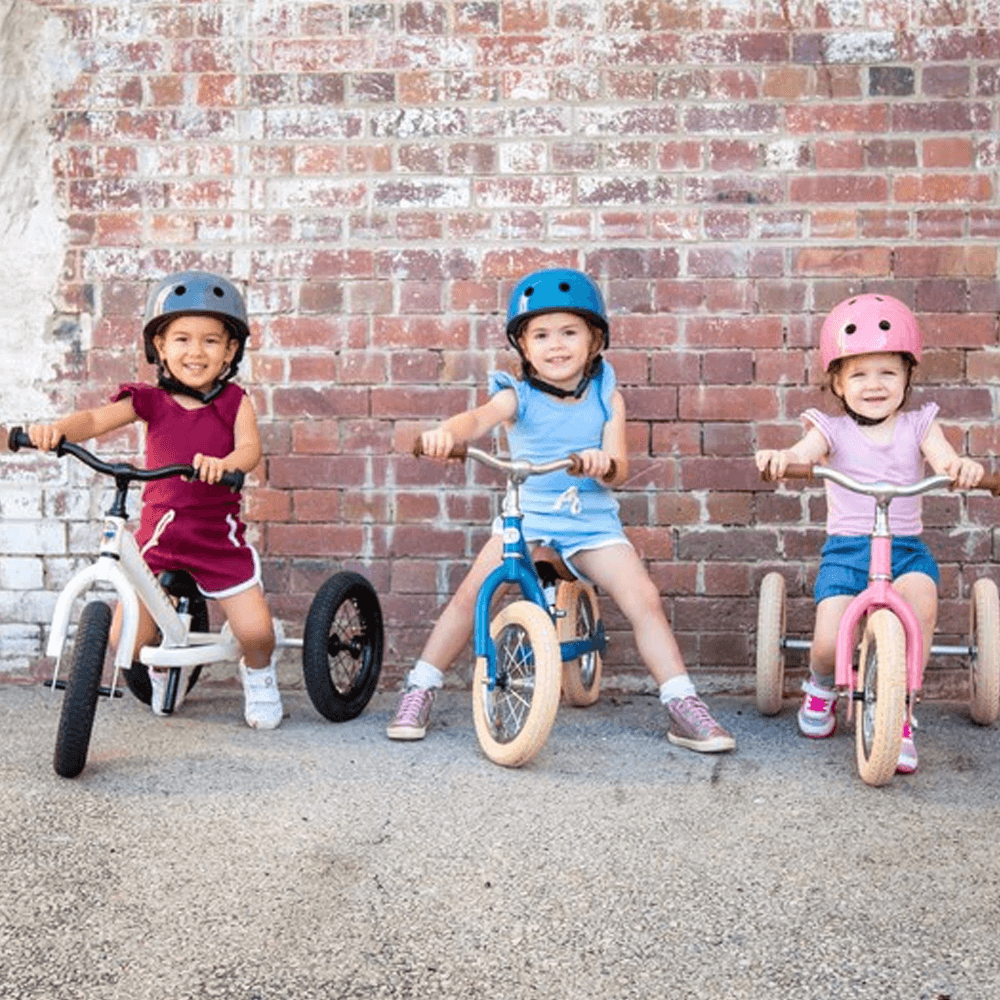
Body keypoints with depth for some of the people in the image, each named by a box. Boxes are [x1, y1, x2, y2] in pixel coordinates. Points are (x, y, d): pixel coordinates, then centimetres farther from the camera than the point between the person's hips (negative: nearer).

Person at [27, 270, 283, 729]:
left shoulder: (234, 402, -2)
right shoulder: (150, 400, -3)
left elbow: (249, 448, -17)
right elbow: (96, 419, -14)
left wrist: (224, 462, -40)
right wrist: (56, 428, -35)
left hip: (220, 534, -1)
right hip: (161, 532, 1)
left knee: (255, 630, -9)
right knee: (127, 638, -5)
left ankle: (258, 674, 29)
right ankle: (163, 668, 32)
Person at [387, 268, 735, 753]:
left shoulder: (607, 398, 0)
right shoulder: (518, 396, -5)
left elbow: (618, 469, -9)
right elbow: (479, 418, -27)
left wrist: (604, 462, -34)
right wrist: (445, 432, -50)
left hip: (592, 520, 1)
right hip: (526, 515, -1)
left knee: (644, 598, -13)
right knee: (470, 593, -13)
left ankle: (682, 705, -2)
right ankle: (419, 690, 4)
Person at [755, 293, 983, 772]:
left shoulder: (918, 425, 8)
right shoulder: (833, 429, 4)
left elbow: (944, 459, -10)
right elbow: (804, 453, -15)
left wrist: (962, 467, -35)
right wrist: (779, 457, -40)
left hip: (905, 547, 1)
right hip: (845, 547, -1)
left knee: (922, 598, -33)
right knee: (828, 644, -17)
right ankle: (821, 687, 24)